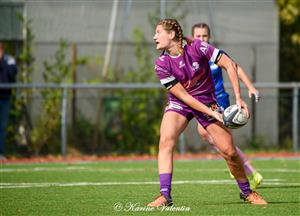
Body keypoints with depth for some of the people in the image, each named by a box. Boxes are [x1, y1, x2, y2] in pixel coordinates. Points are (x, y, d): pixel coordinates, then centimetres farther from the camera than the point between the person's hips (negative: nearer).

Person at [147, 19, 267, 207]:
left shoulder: (197, 47, -17)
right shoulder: (162, 64, -14)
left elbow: (229, 64, -13)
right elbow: (182, 95, -14)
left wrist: (238, 98, -17)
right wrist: (210, 112, -21)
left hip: (208, 102, 0)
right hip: (180, 105, 0)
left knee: (230, 151, -5)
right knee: (166, 141, -26)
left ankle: (247, 192, 18)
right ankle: (165, 196, -27)